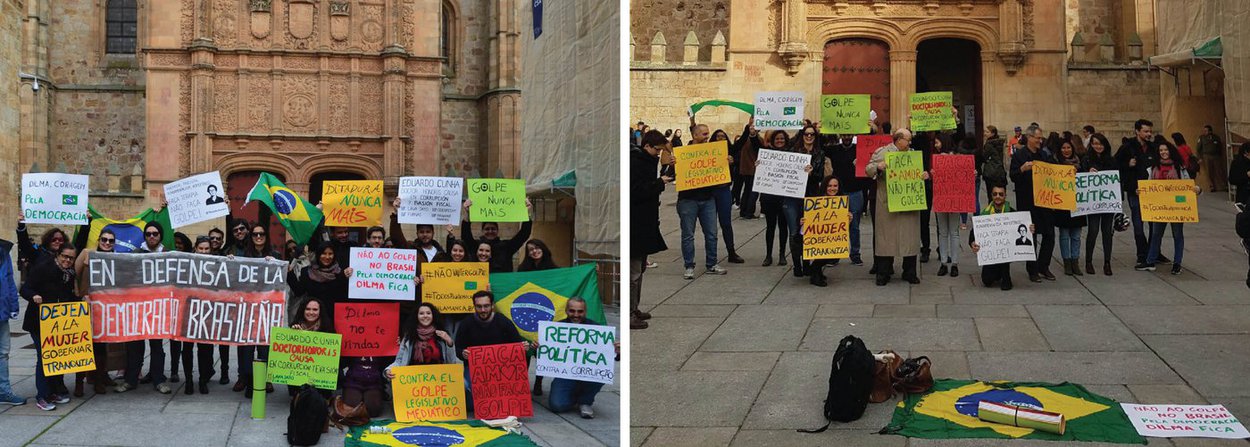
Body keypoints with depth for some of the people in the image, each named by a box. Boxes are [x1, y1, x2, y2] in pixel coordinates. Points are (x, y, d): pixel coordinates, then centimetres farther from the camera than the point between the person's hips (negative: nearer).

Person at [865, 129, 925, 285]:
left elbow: (918, 171, 20)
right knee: (886, 236, 0)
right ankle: (883, 273, 8)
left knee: (910, 236, 5)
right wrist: (878, 166, -25)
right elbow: (868, 170, -3)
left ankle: (909, 272, 16)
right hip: (888, 203, -4)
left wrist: (925, 175, -3)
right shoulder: (882, 152, 0)